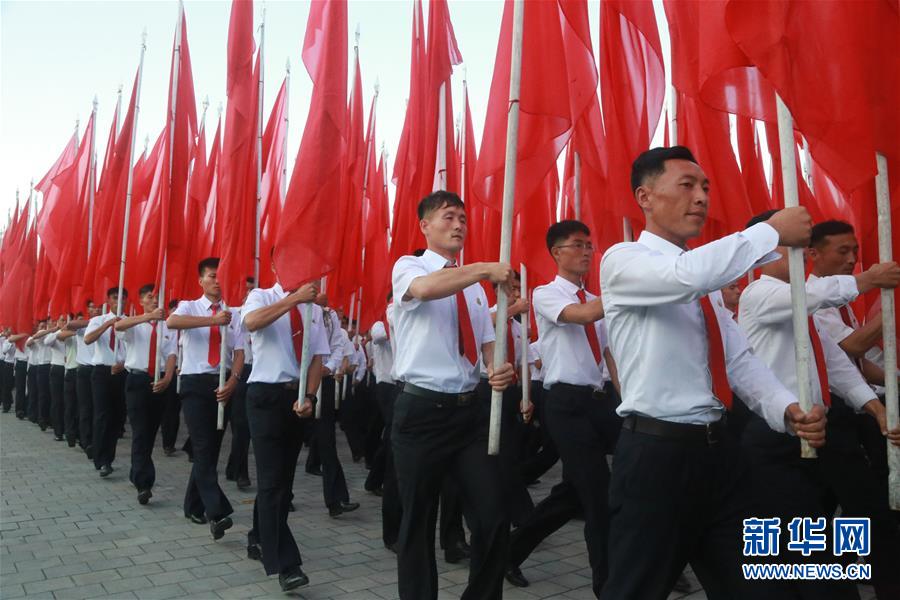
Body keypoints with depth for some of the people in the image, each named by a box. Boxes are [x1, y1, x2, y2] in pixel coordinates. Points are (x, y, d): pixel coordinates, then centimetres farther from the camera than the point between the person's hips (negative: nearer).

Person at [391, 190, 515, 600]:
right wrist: (486, 269, -32)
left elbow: (487, 343, 11)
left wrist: (499, 370, -10)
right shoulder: (407, 267, -3)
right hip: (421, 410, -5)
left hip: (469, 410, 5)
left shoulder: (474, 285, 14)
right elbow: (426, 288, -27)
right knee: (418, 521, 8)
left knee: (493, 517, 3)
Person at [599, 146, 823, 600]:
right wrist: (773, 232, -18)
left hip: (718, 451, 8)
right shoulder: (622, 261, -8)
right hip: (655, 453, -8)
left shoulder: (706, 279, 16)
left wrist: (787, 410, -10)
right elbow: (686, 275, -30)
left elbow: (739, 360, 8)